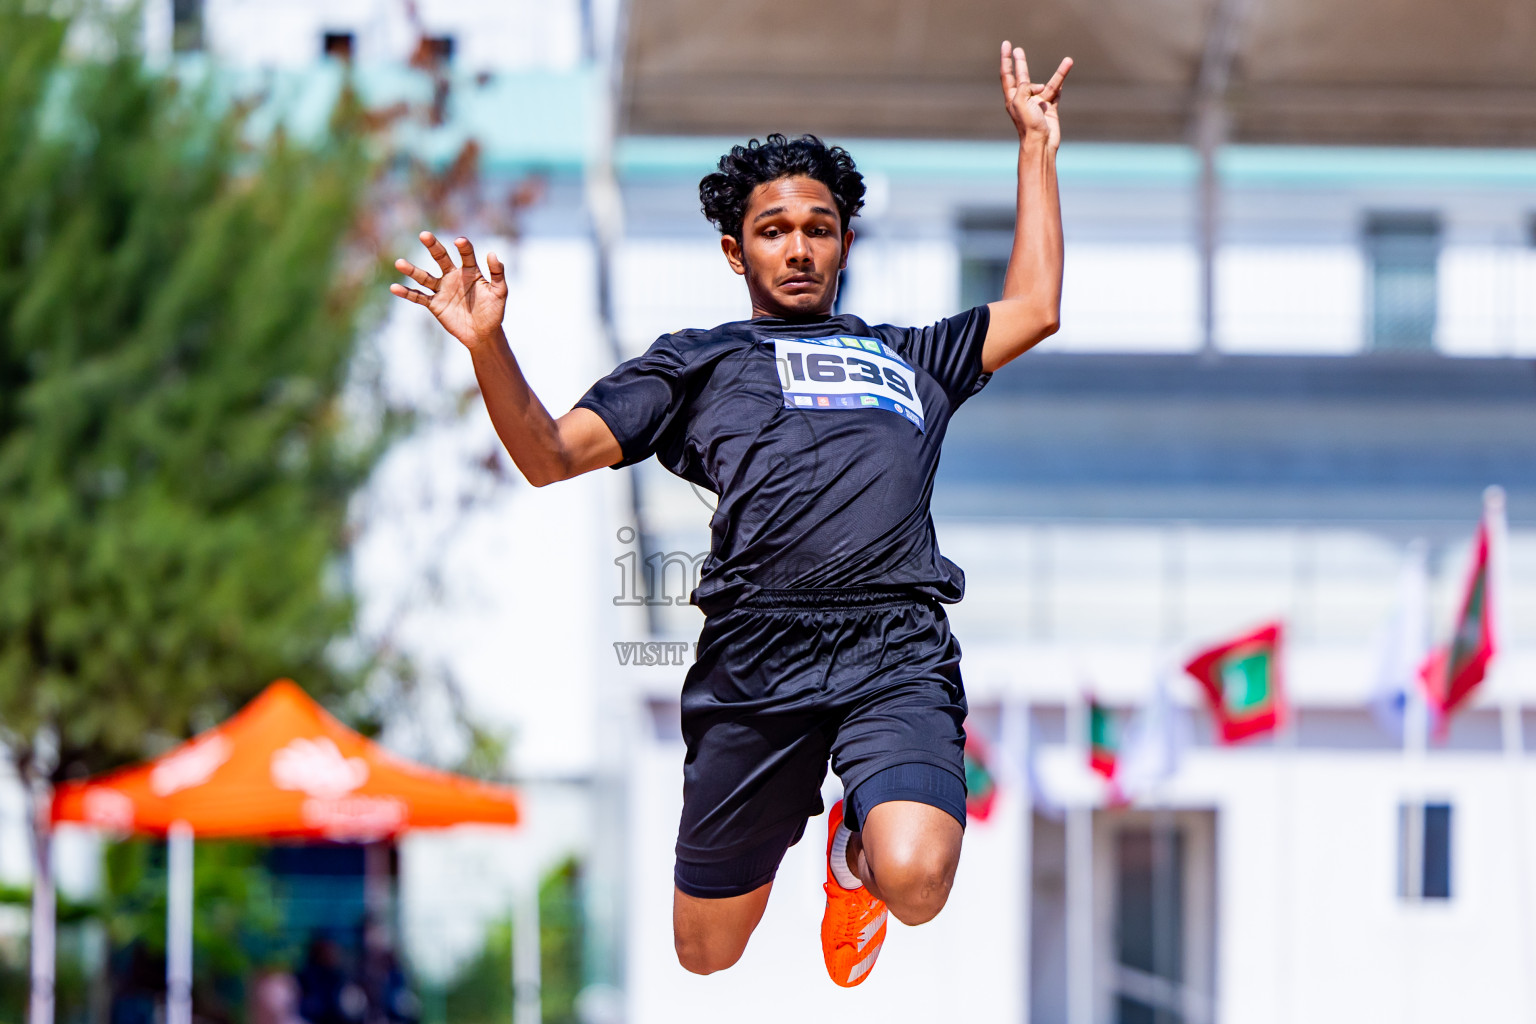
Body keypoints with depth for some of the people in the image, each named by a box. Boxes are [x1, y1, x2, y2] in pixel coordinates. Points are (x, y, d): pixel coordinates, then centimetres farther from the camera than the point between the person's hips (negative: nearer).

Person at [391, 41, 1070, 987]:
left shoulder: (908, 357, 31)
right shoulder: (693, 363, 23)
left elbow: (1033, 309, 29)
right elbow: (551, 455, 14)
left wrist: (1037, 144, 34)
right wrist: (488, 344, -4)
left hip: (898, 651, 0)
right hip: (755, 654, 0)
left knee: (915, 883, -28)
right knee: (707, 958, 5)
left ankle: (860, 845, 10)